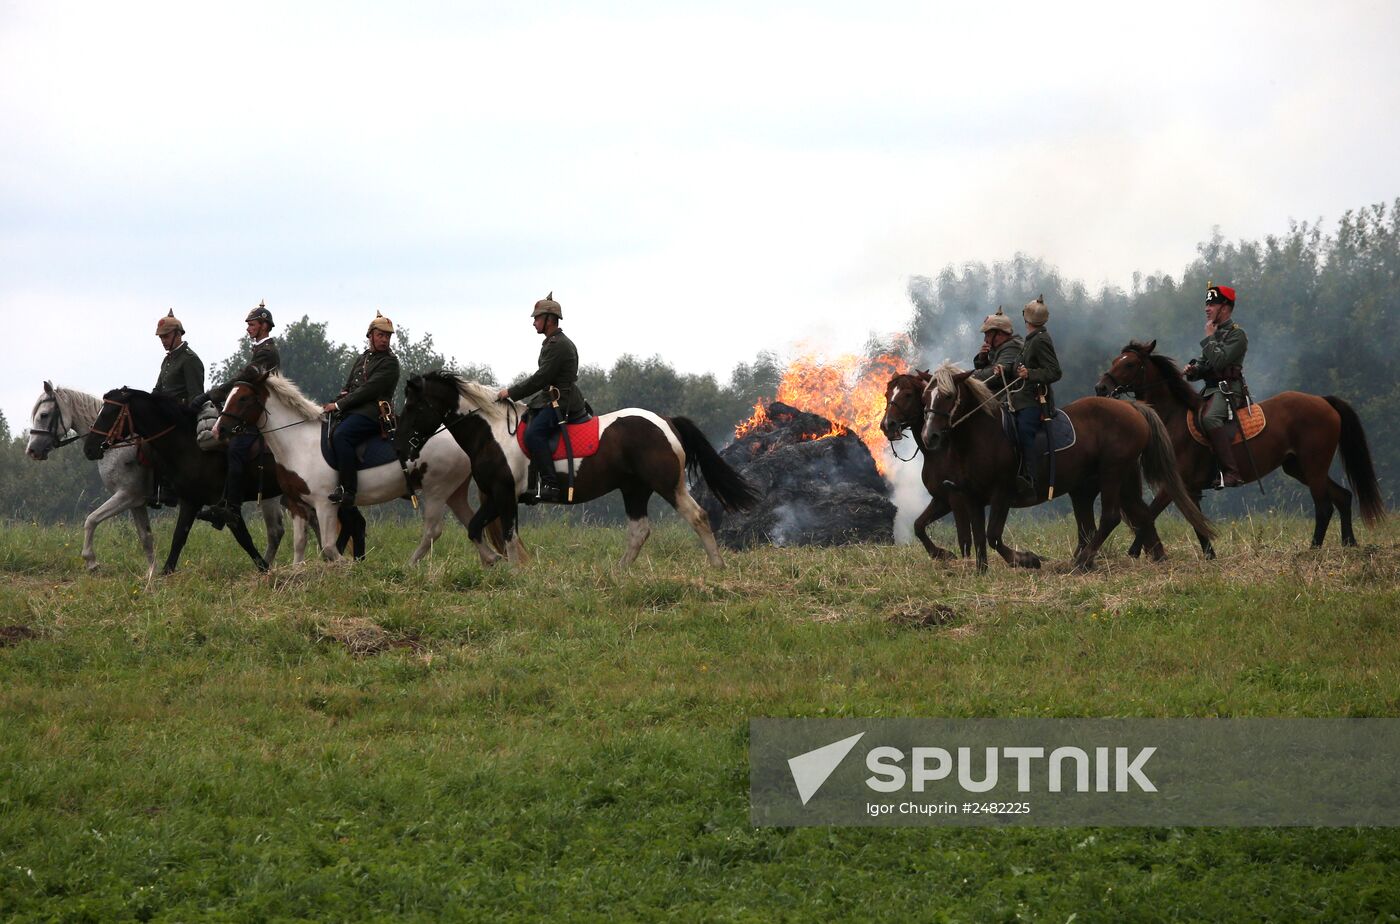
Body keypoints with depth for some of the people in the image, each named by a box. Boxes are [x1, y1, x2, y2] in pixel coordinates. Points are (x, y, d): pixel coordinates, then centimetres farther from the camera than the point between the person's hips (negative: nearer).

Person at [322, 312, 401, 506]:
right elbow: (348, 387, 22)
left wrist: (339, 405, -14)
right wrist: (334, 404, 1)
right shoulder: (362, 358, 23)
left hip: (372, 412, -9)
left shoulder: (389, 363, -4)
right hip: (352, 411, 9)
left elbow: (369, 390, -13)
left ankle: (348, 490, -35)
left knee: (340, 435, -32)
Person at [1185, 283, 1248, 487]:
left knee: (1209, 418, -35)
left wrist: (1209, 338, -9)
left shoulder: (1236, 334, -7)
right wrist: (1193, 370, 3)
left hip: (1228, 389, -10)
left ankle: (1231, 473, -38)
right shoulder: (1216, 333, 20)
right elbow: (1205, 364, 25)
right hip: (1209, 389, 10)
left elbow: (1219, 361, -20)